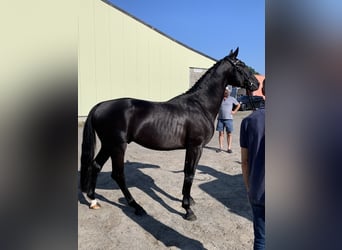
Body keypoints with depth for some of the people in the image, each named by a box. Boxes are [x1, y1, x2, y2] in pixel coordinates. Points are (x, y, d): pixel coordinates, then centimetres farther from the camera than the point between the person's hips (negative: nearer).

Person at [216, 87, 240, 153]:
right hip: (220, 118, 1)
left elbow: (238, 104, 15)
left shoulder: (232, 99, 4)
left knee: (229, 134, 0)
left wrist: (234, 111, 4)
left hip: (228, 119, -1)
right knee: (221, 133, 3)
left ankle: (229, 148, 6)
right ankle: (221, 147, 10)